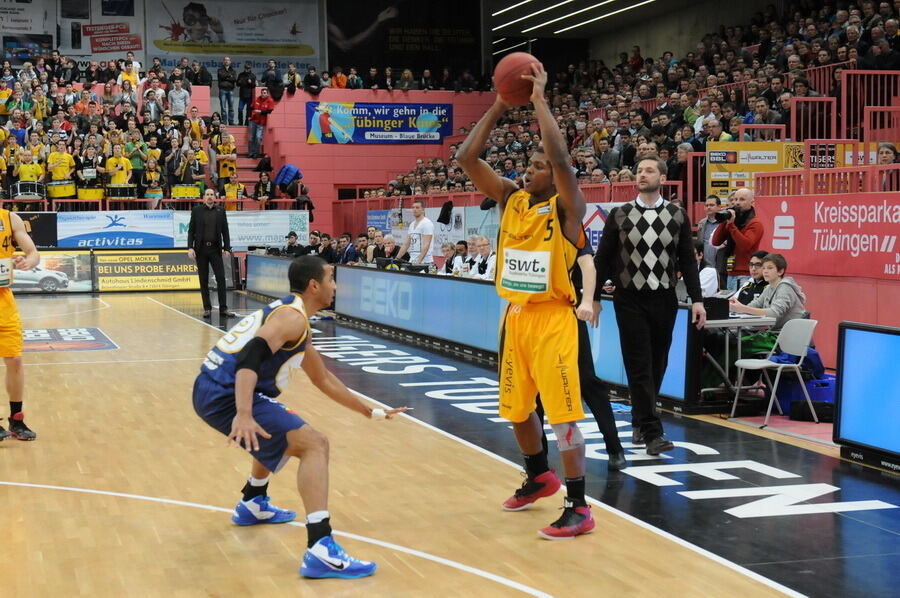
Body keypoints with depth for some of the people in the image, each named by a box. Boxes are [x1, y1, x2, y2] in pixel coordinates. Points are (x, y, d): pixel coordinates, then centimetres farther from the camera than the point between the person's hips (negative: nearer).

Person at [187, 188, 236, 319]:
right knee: (203, 280, 4)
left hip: (215, 249, 1)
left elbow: (225, 231, 7)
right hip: (201, 249, -1)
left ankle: (223, 309, -4)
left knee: (221, 278, -6)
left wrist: (227, 248, -1)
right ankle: (207, 308, 10)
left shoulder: (220, 211, 6)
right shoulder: (196, 210, 3)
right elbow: (191, 230, 2)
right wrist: (190, 248, -7)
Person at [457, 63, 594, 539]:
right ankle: (538, 477, 41)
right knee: (516, 407, 19)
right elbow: (466, 158, -1)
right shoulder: (511, 199, 6)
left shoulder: (566, 207, -9)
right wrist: (499, 107, -4)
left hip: (552, 318, -7)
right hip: (515, 316, 7)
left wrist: (539, 100, -21)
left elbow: (561, 159, -28)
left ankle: (578, 508, -3)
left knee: (562, 413, -8)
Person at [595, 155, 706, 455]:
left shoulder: (677, 216, 5)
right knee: (639, 367, -7)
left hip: (664, 299, 2)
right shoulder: (619, 215, 2)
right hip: (629, 300, -2)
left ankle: (640, 420, 27)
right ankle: (652, 432, -7)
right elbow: (602, 259, 4)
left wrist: (697, 300, -1)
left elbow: (688, 260, 6)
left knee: (657, 366, 9)